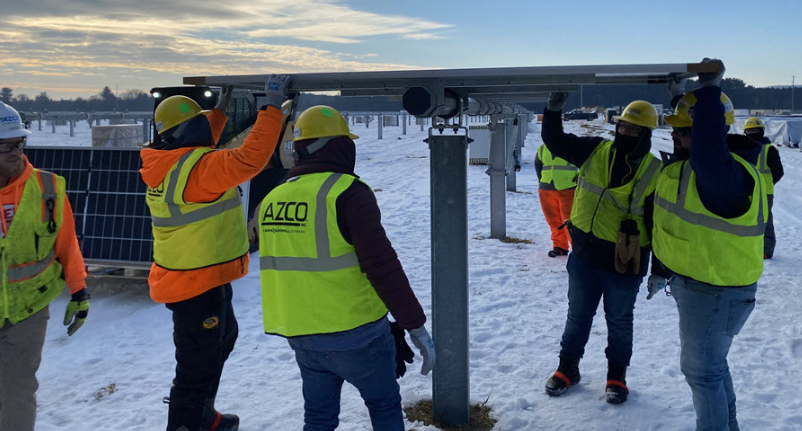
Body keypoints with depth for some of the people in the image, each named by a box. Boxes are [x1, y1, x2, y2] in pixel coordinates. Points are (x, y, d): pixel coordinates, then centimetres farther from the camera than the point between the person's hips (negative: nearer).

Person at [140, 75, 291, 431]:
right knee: (198, 365, 1)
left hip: (204, 279, 11)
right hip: (198, 285, -11)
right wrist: (272, 107, -25)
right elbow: (250, 158, -32)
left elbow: (200, 150, 25)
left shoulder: (166, 164, 5)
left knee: (221, 341, 29)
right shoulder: (199, 168, -25)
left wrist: (221, 108, 26)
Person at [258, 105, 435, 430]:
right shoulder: (347, 192, -15)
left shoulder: (272, 200, 5)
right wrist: (415, 325, -11)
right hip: (355, 334, -6)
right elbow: (382, 266, -19)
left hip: (302, 337, 6)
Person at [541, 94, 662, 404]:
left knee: (619, 321, 14)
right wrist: (553, 111, -18)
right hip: (584, 256, 3)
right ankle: (567, 368, 34)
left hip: (624, 263, -3)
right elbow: (555, 141, 0)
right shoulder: (594, 151, -1)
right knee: (577, 315, 17)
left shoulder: (654, 172, -10)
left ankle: (617, 376, 32)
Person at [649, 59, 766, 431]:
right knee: (711, 362, 25)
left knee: (702, 369, 4)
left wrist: (710, 89, -44)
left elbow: (708, 156, -52)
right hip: (691, 283, 10)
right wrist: (662, 269, 19)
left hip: (716, 294, -10)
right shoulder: (683, 167, 3)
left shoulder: (728, 174, -29)